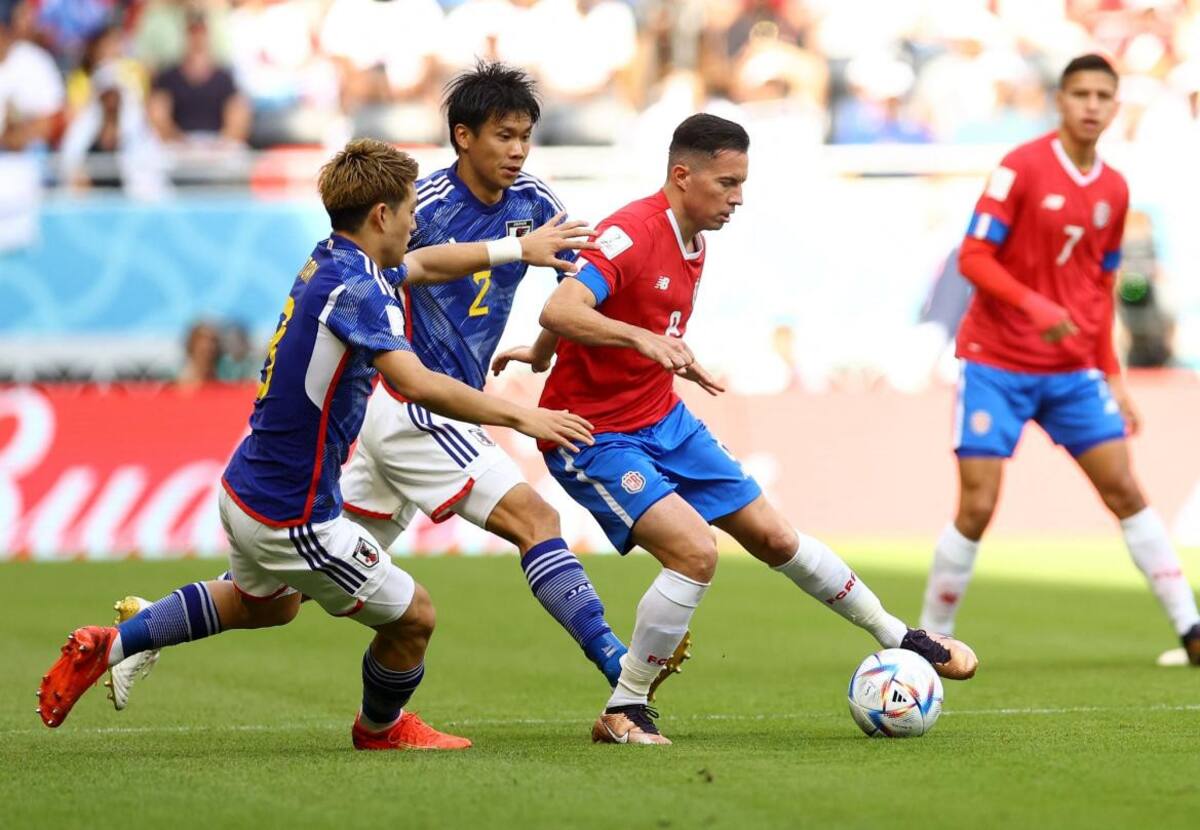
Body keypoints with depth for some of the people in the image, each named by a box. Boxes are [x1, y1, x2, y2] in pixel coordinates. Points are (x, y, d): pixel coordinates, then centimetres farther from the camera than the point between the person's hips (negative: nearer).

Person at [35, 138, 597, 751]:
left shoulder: (328, 262, 5)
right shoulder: (353, 289, -24)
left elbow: (424, 264, 25)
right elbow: (416, 384, -37)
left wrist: (518, 248, 29)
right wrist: (519, 416, -31)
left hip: (245, 489, 10)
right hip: (290, 517, -10)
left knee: (266, 604, 36)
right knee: (412, 616, 6)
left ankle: (106, 647, 36)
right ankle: (381, 727, 34)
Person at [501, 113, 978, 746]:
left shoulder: (691, 243, 6)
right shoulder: (630, 233, -23)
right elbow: (558, 313, -38)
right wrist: (643, 339, -49)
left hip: (665, 422, 9)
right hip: (594, 438, -9)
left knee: (773, 536, 13)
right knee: (696, 551, -25)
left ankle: (898, 638, 29)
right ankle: (623, 711, -10)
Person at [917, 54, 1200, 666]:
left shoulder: (1113, 191, 8)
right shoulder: (1021, 167, -9)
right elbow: (973, 258, -13)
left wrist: (1112, 375, 12)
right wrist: (1035, 306, -27)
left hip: (1073, 373, 5)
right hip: (996, 366, -5)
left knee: (1125, 490, 0)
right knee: (977, 508, -7)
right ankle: (933, 636, 8)